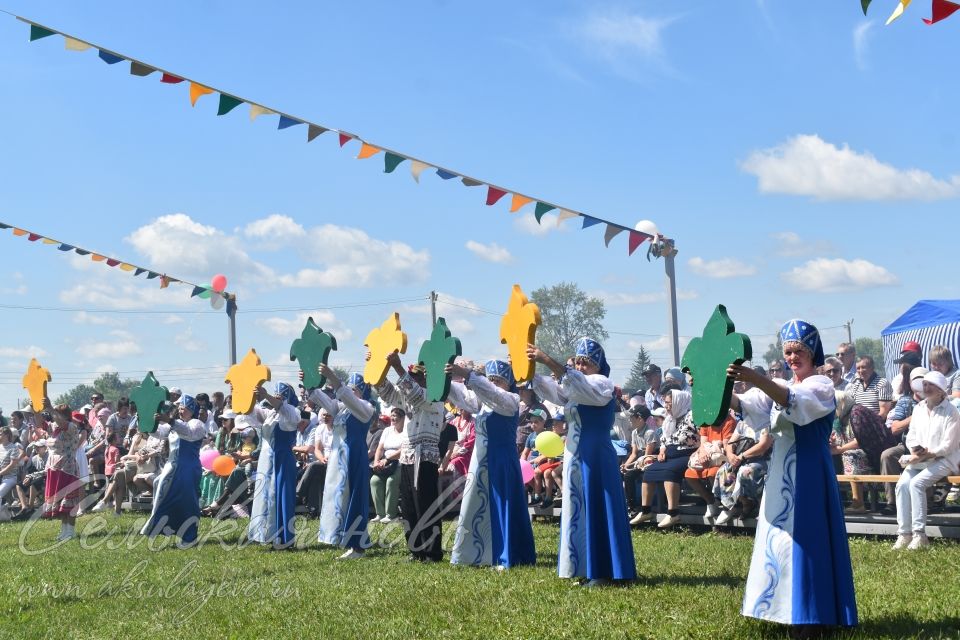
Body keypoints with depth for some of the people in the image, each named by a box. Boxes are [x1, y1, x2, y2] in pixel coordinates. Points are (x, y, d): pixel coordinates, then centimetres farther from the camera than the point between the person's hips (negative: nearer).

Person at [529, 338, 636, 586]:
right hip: (576, 457, 9)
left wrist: (547, 360, -36)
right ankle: (587, 569, 14)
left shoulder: (602, 384, -9)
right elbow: (548, 388, 9)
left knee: (596, 511, -8)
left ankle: (603, 572, -5)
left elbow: (576, 382, -28)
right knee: (578, 511, 9)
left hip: (596, 458, -9)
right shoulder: (575, 389, 17)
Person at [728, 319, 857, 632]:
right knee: (780, 539, 10)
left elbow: (793, 400, -31)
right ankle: (787, 607, 17)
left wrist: (755, 379, -47)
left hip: (808, 474, -8)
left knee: (805, 540, -7)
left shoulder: (821, 385, -8)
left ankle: (811, 616, -3)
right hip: (781, 474, 8)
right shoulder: (781, 387, 17)